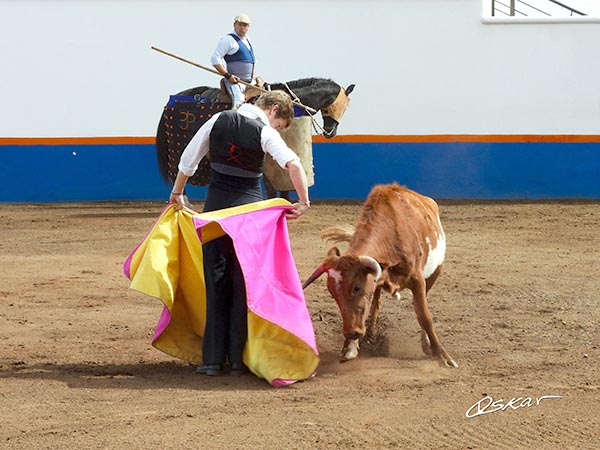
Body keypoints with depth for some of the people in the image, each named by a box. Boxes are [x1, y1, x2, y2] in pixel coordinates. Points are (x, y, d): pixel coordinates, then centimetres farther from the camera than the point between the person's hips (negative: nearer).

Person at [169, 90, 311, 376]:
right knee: (245, 282, 6)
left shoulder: (219, 120, 4)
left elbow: (188, 159, 11)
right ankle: (239, 358, 6)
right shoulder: (265, 133, -10)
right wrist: (304, 203, -20)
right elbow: (293, 164, -26)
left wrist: (177, 193, 23)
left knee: (216, 279, 9)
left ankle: (213, 358, 7)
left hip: (215, 203, 4)